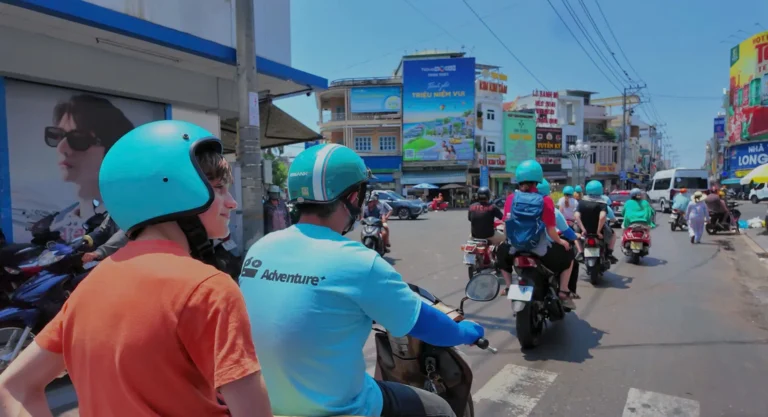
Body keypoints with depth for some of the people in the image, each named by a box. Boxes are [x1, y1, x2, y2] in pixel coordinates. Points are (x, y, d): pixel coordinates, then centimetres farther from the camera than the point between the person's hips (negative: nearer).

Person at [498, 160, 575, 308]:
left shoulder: (511, 198, -4)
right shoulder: (545, 200, -10)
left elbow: (506, 226, 0)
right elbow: (551, 230, -10)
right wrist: (560, 241, 10)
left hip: (515, 246, 2)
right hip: (538, 248, -2)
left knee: (502, 253, 36)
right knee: (567, 255, 23)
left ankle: (509, 287, 31)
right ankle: (563, 293, 21)